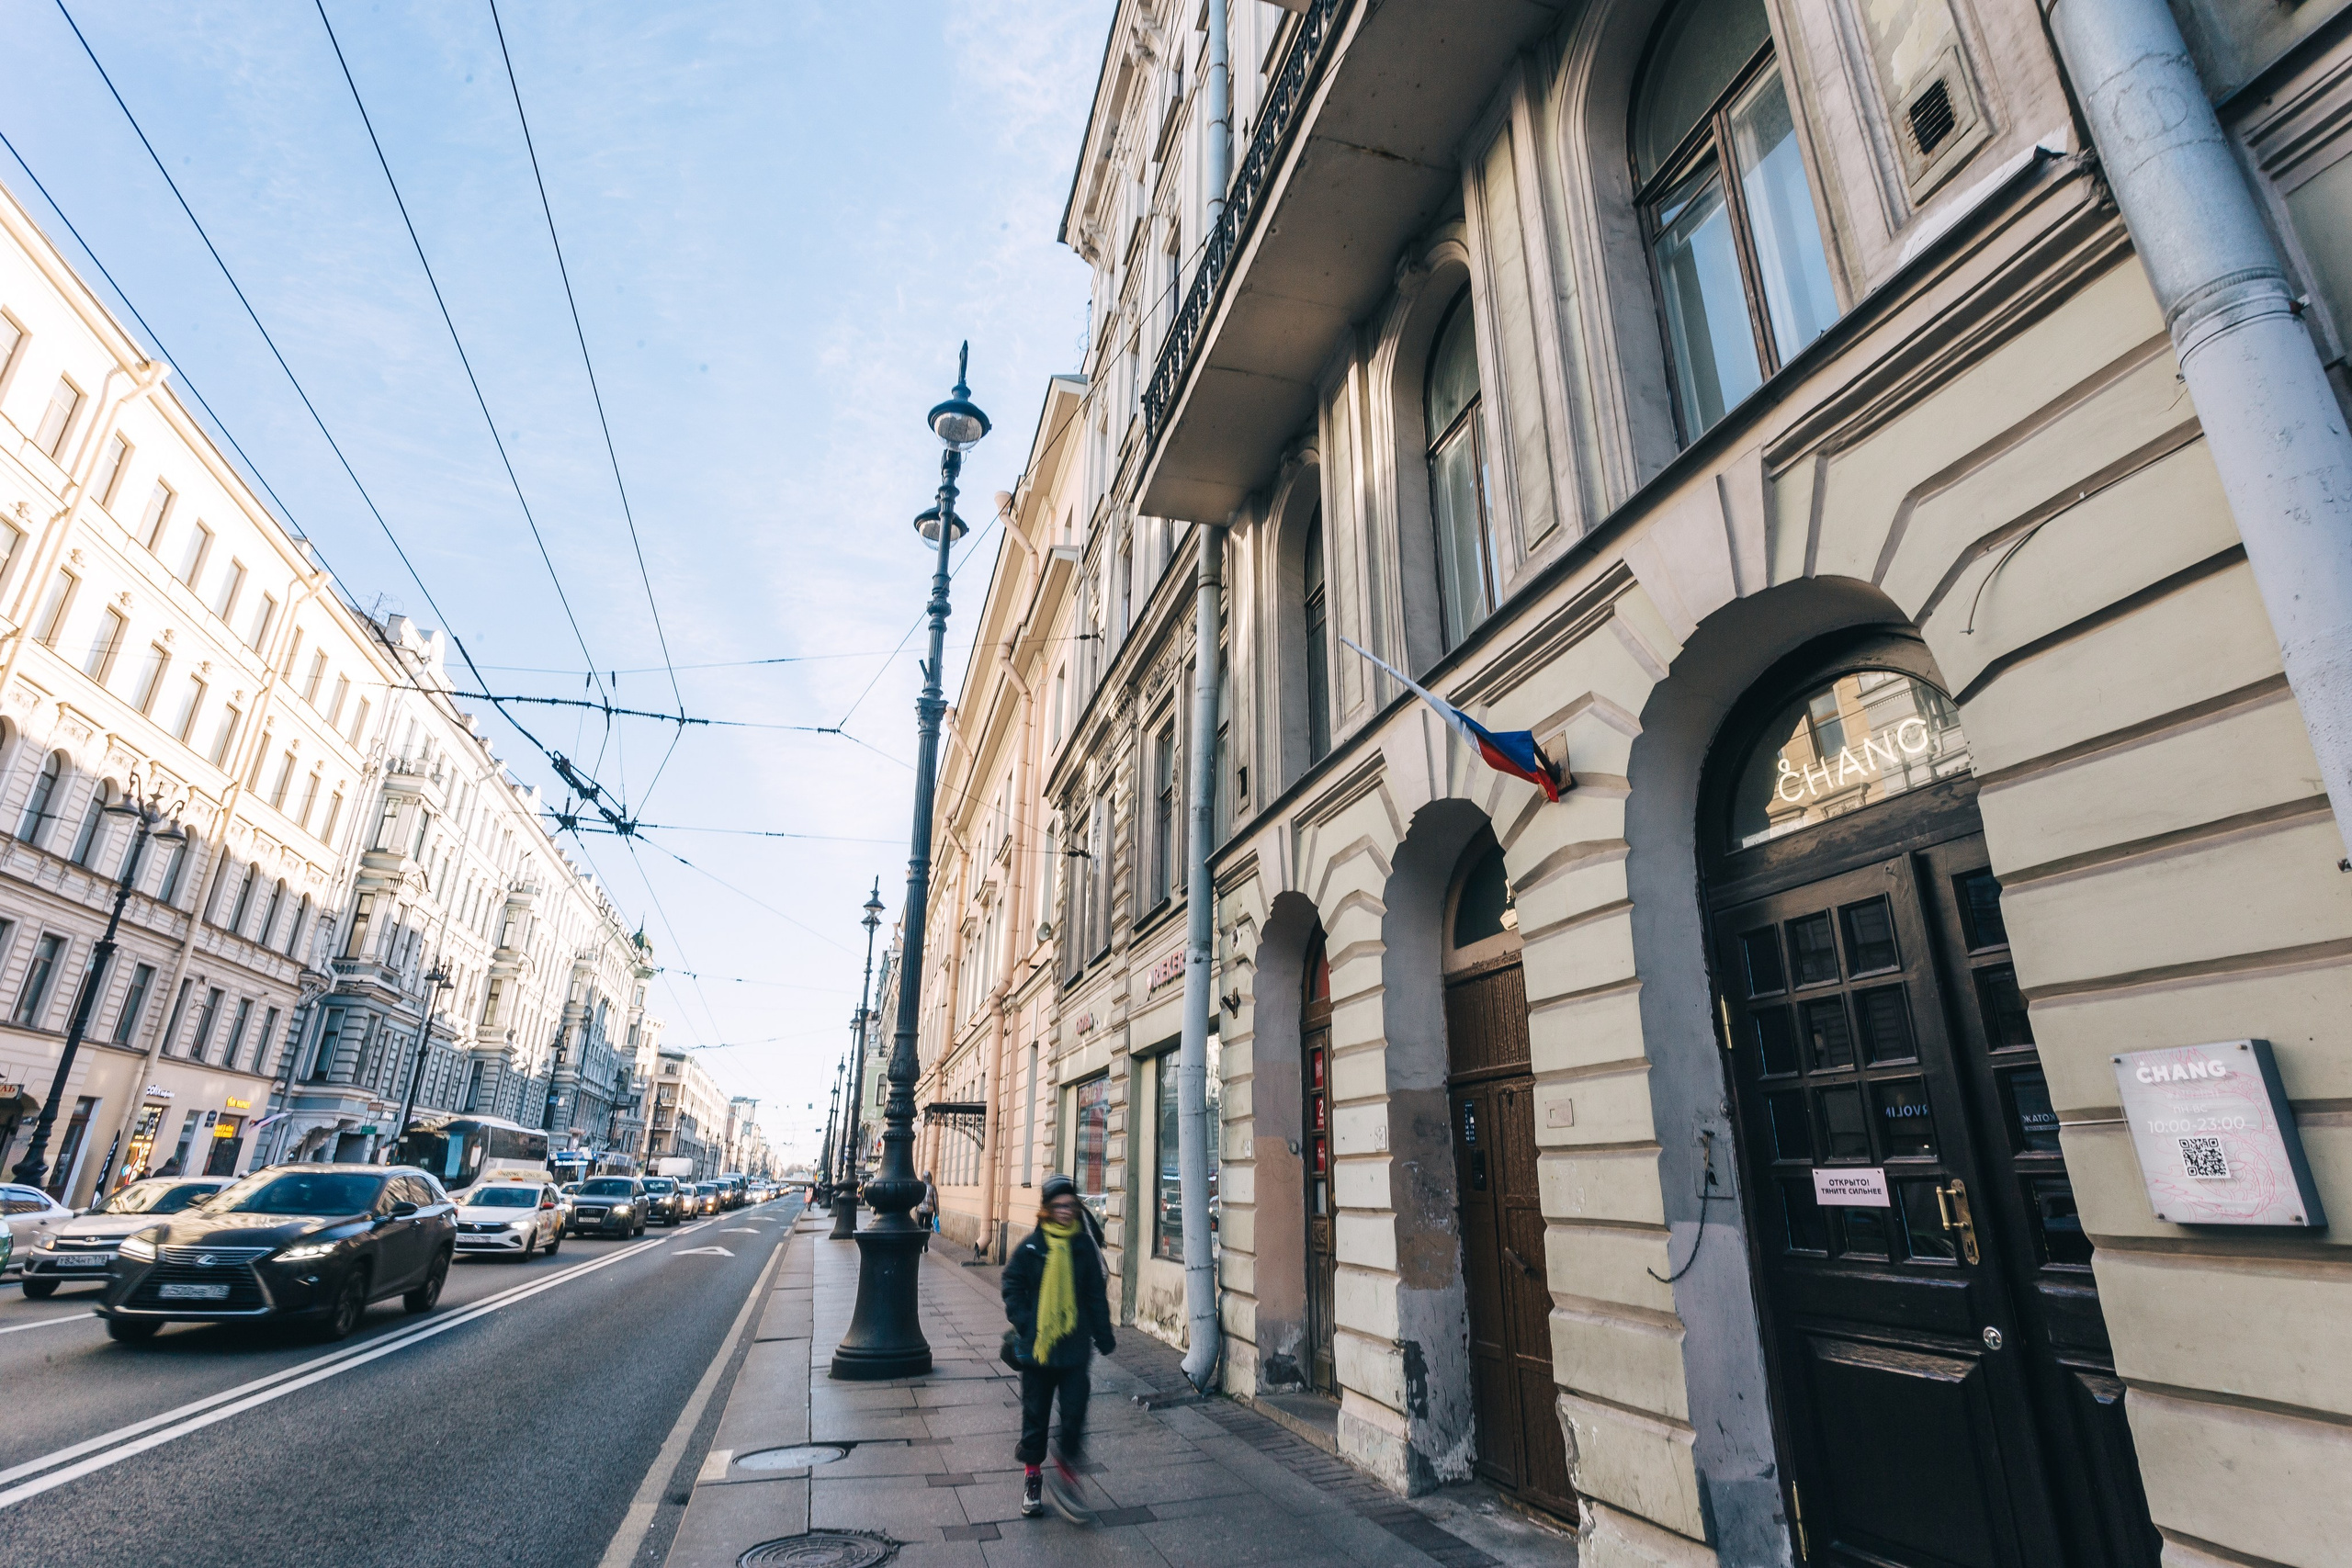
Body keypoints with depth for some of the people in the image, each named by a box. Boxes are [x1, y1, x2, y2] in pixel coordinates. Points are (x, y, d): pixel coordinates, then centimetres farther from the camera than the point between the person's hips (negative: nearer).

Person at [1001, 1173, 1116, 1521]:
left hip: (1076, 1347, 1)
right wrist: (1024, 1325, -9)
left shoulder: (1084, 1246, 0)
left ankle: (1065, 1478, 17)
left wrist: (1104, 1337, 5)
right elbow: (1012, 1288, 2)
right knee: (1035, 1414, 10)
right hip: (1036, 1346, -1)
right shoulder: (1031, 1247, -4)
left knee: (1075, 1413, -1)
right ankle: (1032, 1476, 29)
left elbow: (1097, 1295, 7)